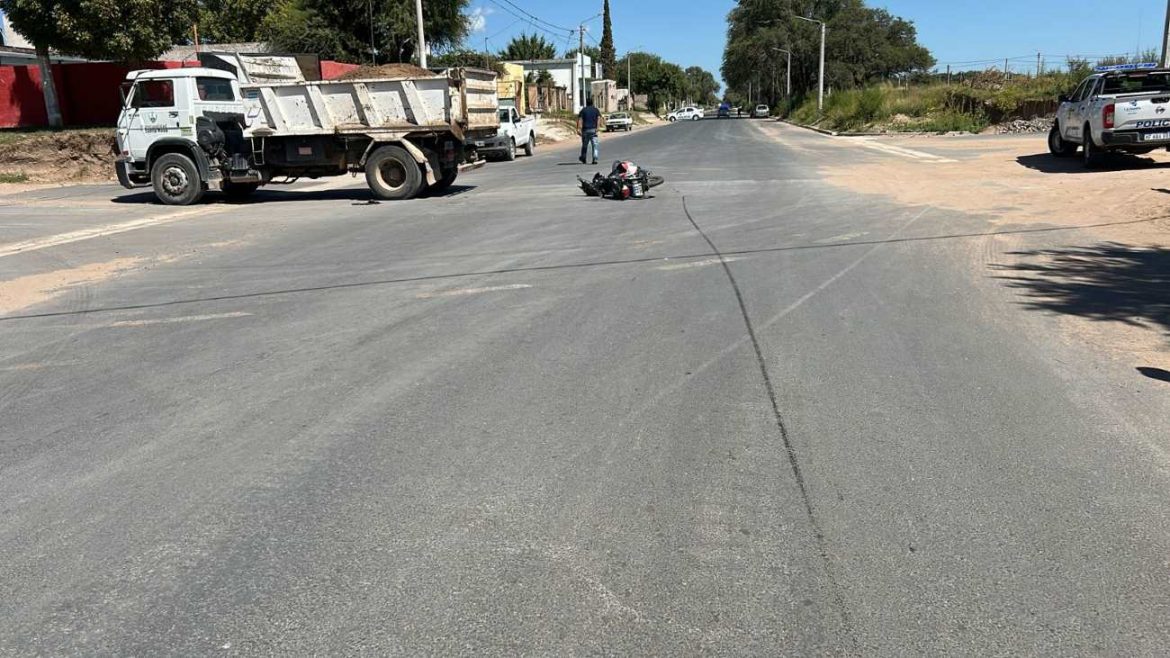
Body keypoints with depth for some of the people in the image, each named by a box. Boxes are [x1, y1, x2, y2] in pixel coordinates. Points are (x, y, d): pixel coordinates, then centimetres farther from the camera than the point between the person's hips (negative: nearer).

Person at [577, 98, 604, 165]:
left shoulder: (583, 110, 7)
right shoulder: (596, 110, 9)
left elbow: (580, 119, -4)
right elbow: (599, 118, -6)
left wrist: (578, 128, -9)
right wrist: (598, 127, -16)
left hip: (585, 129, 1)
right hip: (593, 129, -1)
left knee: (584, 144, 14)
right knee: (595, 145, -1)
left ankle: (583, 158, 25)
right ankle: (595, 159, -15)